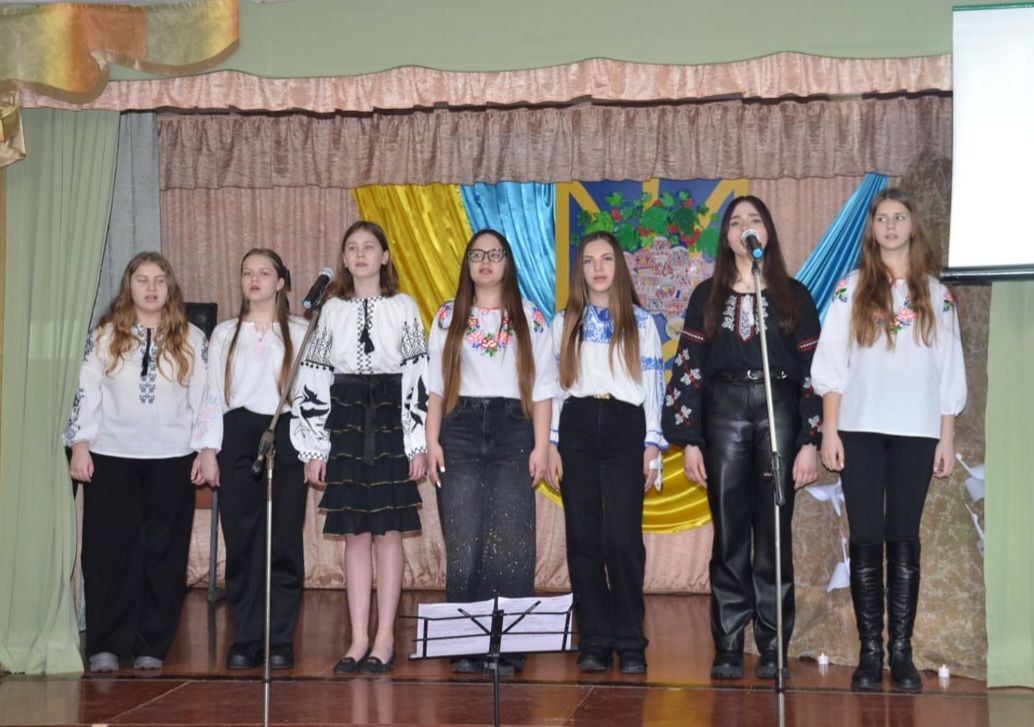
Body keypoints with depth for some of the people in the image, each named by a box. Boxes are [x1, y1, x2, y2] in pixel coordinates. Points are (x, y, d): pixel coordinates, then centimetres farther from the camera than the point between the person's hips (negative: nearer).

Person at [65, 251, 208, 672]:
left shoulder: (192, 340, 7)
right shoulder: (104, 336, 7)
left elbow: (203, 398, 6)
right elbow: (87, 391, 5)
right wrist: (80, 445, -2)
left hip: (171, 459, 0)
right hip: (111, 456, 0)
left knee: (163, 551, 2)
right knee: (110, 550, -1)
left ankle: (151, 646, 9)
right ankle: (106, 645, 4)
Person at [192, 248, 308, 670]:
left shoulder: (300, 333, 8)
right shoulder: (225, 334, 14)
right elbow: (212, 394, 10)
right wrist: (208, 451, 2)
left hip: (286, 437, -2)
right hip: (238, 440, 2)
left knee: (284, 540, -4)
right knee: (241, 541, 0)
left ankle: (280, 640, 3)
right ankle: (245, 639, 6)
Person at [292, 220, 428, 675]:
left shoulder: (403, 308, 3)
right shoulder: (332, 310, 9)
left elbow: (418, 374, -1)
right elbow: (314, 378, 8)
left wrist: (418, 442, -7)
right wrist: (313, 446, 2)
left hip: (391, 422, -2)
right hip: (345, 422, 2)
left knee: (388, 531, 0)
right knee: (355, 534, 4)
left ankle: (384, 638, 7)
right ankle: (359, 640, 9)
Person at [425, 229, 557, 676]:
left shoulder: (530, 318, 9)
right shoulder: (448, 317, 11)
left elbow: (542, 388, 6)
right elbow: (434, 385, 9)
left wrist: (541, 446, -2)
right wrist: (431, 441, -1)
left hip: (512, 430, -1)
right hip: (460, 430, 1)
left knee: (510, 543, -4)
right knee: (463, 542, -2)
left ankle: (508, 647, 1)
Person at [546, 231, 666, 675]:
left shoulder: (641, 322, 9)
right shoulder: (565, 322, 13)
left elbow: (653, 384, 7)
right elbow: (551, 384, 10)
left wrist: (652, 444, -1)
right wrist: (551, 445, 3)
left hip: (625, 426, -2)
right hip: (577, 426, 2)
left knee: (623, 538, -10)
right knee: (583, 538, -1)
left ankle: (630, 645, -3)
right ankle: (594, 642, 5)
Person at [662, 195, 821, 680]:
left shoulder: (794, 295, 9)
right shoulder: (707, 296, 11)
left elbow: (813, 370, 5)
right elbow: (688, 367, 7)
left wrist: (810, 441, -3)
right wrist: (689, 440, -1)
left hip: (780, 411, 0)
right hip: (724, 410, 1)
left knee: (773, 533, -1)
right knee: (729, 535, 0)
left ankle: (773, 649, 4)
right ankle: (728, 649, 3)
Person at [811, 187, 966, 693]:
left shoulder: (937, 295, 9)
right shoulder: (850, 290, 6)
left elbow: (949, 372, 9)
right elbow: (831, 365, 4)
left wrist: (947, 438, 5)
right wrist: (830, 431, -3)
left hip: (916, 432, 1)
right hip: (861, 429, 0)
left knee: (904, 539, 1)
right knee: (866, 538, -2)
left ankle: (901, 651, 4)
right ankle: (870, 652, 2)